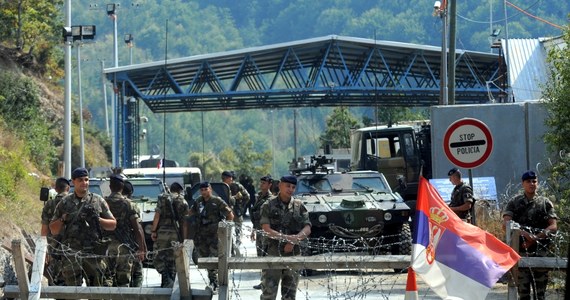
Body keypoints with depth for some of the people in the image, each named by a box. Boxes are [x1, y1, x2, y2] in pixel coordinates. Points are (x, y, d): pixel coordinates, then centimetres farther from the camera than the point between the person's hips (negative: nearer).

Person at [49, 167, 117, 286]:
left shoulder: (98, 201, 10)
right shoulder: (65, 203, 10)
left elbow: (113, 224, 11)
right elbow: (53, 229, 14)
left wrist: (97, 219, -6)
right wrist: (63, 219, -5)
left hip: (93, 253, 0)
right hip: (71, 252, 0)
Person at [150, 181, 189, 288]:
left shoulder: (163, 199, 4)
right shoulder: (183, 202, 8)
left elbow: (157, 216, -4)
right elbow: (184, 222, 7)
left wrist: (153, 231, -1)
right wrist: (183, 238, 10)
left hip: (162, 232, -2)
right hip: (176, 234, 2)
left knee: (159, 257, 1)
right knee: (172, 259, 9)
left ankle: (167, 279, -16)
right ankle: (171, 281, 6)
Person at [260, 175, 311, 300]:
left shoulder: (299, 206, 8)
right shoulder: (269, 206, 0)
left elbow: (307, 229, 1)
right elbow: (266, 229, -9)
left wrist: (295, 239, -17)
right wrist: (285, 237, -21)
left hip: (293, 253, 3)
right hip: (273, 253, -3)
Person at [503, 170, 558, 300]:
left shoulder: (545, 203, 11)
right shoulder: (515, 202, 10)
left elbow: (553, 226, 2)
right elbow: (506, 223, -4)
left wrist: (534, 238, -12)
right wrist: (523, 233, -20)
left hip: (540, 250, 1)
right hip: (520, 249, -1)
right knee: (523, 289, -2)